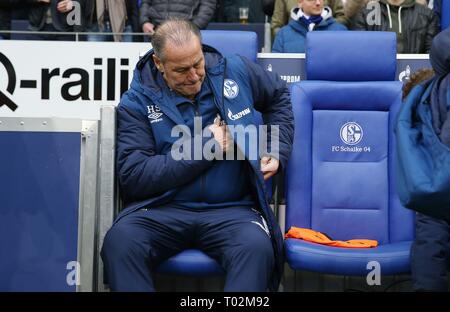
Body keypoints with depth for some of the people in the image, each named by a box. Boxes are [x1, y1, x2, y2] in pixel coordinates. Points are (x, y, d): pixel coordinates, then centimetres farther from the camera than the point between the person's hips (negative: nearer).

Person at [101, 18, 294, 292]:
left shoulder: (235, 72, 7)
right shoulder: (137, 102, 0)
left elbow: (280, 95, 26)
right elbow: (133, 176, -9)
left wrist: (277, 152, 15)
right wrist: (205, 147, -9)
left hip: (231, 209, 1)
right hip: (163, 209, 0)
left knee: (257, 247, -34)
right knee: (120, 240, -33)